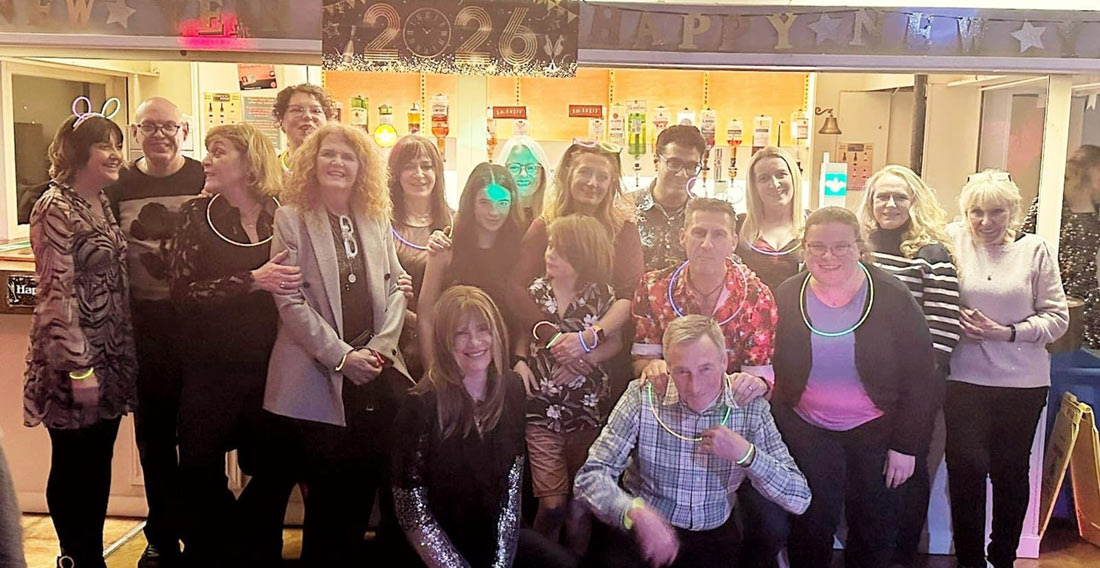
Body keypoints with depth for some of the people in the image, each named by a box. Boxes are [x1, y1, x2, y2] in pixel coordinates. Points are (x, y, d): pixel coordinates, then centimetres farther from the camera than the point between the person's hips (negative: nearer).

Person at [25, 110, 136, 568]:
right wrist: (79, 367, -19)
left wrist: (124, 355, 14)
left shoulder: (103, 204, 10)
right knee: (72, 466, 7)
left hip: (112, 357, 7)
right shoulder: (56, 209, -14)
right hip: (74, 359, -7)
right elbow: (57, 292, -18)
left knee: (100, 463, 15)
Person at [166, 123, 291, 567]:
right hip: (211, 367, 0)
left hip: (269, 364, 0)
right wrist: (252, 281, -18)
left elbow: (298, 283, 9)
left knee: (271, 468, 6)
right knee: (201, 472, 5)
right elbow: (182, 290, -9)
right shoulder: (197, 214, 0)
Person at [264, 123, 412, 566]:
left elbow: (394, 288, 10)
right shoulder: (291, 218, 0)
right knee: (332, 491, 3)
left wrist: (381, 346, -5)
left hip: (377, 372, 3)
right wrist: (342, 355, -13)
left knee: (372, 481, 2)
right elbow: (290, 300, -7)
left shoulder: (377, 219, 12)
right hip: (317, 376, -3)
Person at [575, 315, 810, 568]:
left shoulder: (751, 408, -7)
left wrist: (746, 454, -21)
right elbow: (590, 476, -16)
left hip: (714, 536, 5)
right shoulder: (642, 397, -12)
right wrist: (635, 513, -35)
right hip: (642, 530, -4)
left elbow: (799, 499, -6)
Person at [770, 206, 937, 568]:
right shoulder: (785, 298, -6)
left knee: (875, 530, 10)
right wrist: (781, 429, -7)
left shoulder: (892, 298, -10)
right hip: (807, 431, 0)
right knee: (812, 527, -1)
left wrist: (906, 444, -7)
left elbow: (920, 379, -6)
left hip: (876, 431, 0)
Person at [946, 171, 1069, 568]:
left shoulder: (1033, 249, 0)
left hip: (1023, 382, 1)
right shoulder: (953, 241, -3)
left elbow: (1057, 316, 0)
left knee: (1011, 471, 12)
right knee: (967, 468, -1)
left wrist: (1007, 333, -11)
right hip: (964, 377, -1)